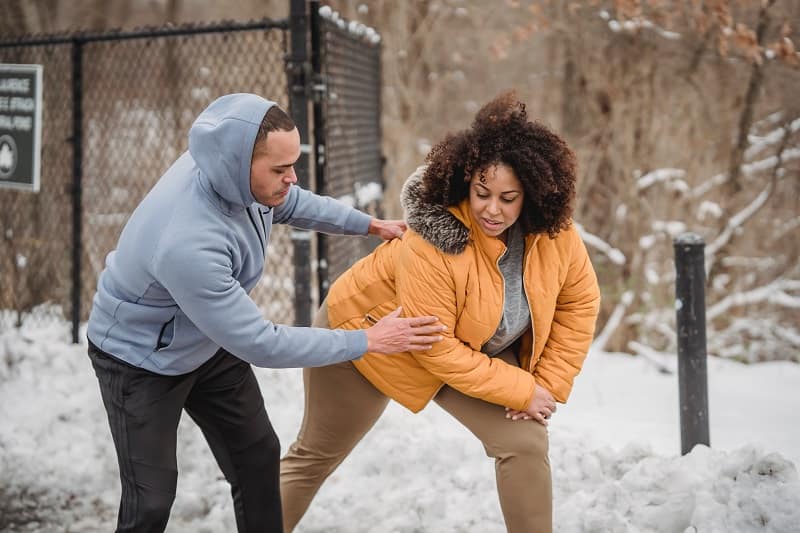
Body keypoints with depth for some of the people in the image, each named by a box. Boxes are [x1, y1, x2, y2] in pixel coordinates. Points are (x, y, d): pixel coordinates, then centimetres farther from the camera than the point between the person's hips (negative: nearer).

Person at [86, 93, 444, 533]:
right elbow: (259, 344, -33)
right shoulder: (186, 243, -42)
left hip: (210, 340, 8)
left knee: (257, 456, 12)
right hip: (140, 360, -7)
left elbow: (289, 204, 5)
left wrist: (369, 224, 7)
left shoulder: (231, 165, -20)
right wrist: (367, 341, -27)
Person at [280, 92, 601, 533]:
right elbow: (436, 349, -32)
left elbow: (579, 303, -6)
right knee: (315, 456, 12)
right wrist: (522, 390, -27)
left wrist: (550, 383, -12)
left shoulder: (554, 231, -21)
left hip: (474, 350, 4)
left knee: (525, 442, -11)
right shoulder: (432, 245, -37)